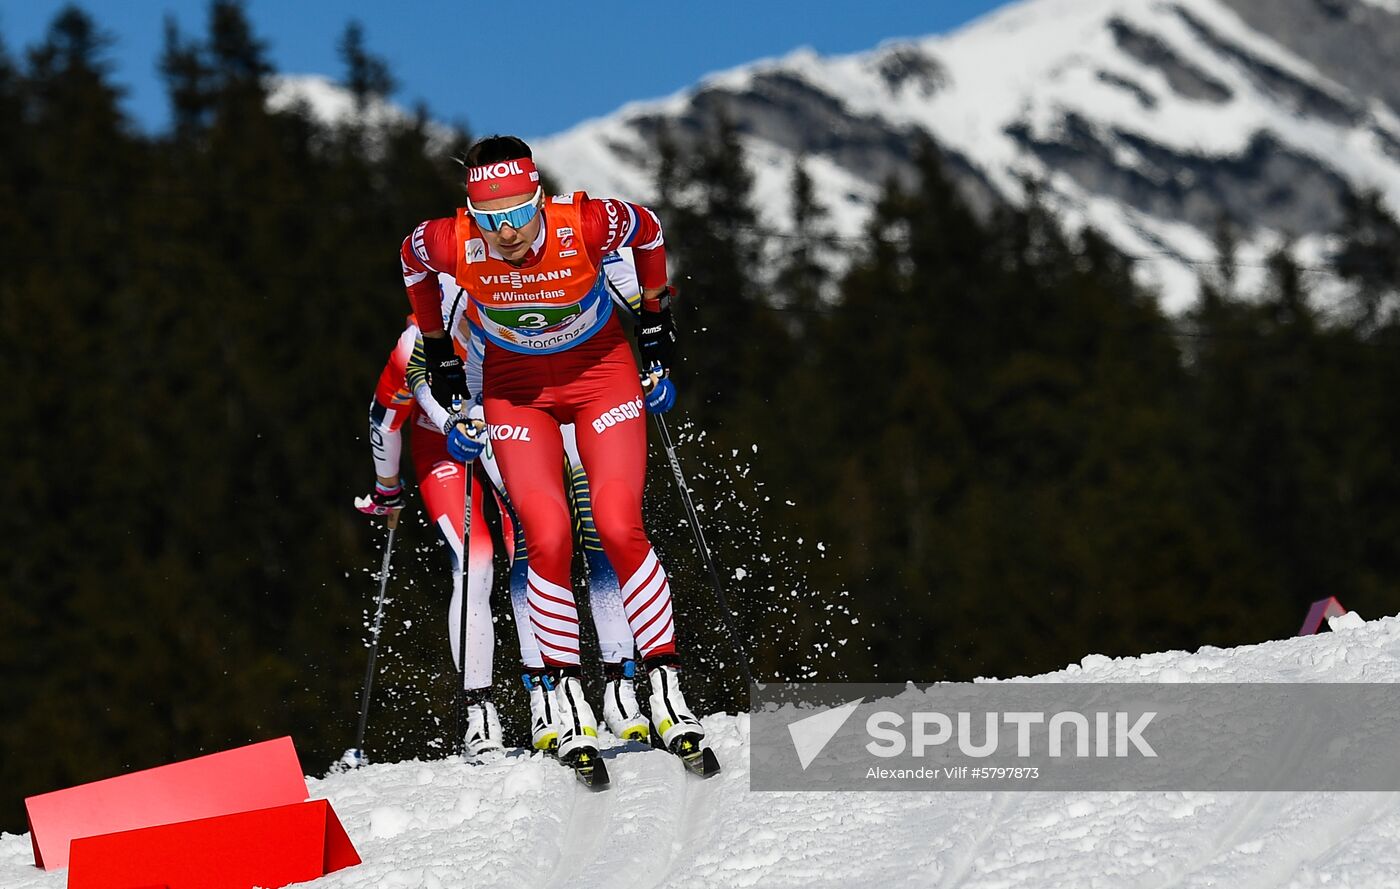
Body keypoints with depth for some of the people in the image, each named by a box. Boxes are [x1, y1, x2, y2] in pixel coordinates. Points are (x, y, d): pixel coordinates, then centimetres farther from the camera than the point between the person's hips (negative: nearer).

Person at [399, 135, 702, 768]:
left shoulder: (586, 224, -30)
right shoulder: (452, 244, -27)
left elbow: (648, 232, -6)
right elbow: (411, 260, 0)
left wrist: (655, 321, 3)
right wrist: (437, 351, 8)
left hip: (600, 370, -1)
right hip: (515, 387, 1)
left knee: (619, 530, -16)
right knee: (547, 539, -16)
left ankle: (666, 686, -6)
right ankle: (566, 696, 0)